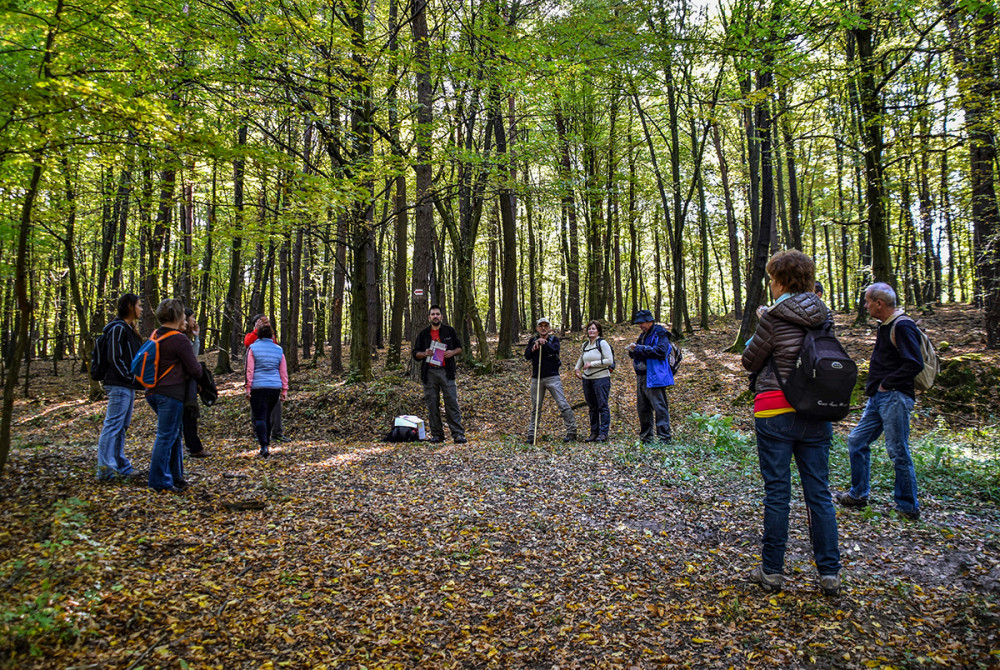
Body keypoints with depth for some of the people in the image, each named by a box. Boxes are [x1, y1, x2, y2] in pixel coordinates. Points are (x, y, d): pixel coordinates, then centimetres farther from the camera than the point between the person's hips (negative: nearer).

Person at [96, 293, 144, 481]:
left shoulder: (128, 329, 18)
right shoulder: (118, 328, -12)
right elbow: (114, 359, -18)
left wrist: (135, 379, 12)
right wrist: (131, 379, -15)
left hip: (127, 386, 10)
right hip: (119, 386, -10)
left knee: (121, 427, 13)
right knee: (113, 425, -7)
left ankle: (120, 466, 20)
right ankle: (106, 469, -5)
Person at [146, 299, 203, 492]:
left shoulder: (155, 336, 11)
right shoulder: (179, 339, -15)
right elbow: (195, 369, -12)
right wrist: (199, 368, 11)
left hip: (154, 392, 9)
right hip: (171, 393, -9)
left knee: (174, 434, 19)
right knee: (166, 437, -3)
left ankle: (175, 476, 27)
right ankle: (160, 482, 3)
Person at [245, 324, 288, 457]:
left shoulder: (253, 348, 2)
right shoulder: (278, 350, 11)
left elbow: (249, 370, -4)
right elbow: (284, 372, 10)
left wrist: (248, 388, -2)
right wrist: (284, 391, 13)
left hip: (258, 387, -3)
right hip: (275, 387, 3)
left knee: (259, 417, -3)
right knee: (268, 415, 17)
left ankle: (264, 446, -14)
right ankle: (266, 441, 24)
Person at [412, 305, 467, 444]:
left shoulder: (449, 331, 10)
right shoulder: (423, 334, 12)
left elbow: (459, 348, 15)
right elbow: (415, 353, 13)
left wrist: (452, 352, -7)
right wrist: (424, 354, -9)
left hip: (446, 371, -1)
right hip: (429, 373, 2)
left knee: (452, 402, -7)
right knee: (432, 404, 3)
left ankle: (458, 434, -5)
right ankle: (437, 434, 11)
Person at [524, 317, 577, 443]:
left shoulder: (554, 339, 5)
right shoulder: (533, 340, 12)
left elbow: (555, 351, -15)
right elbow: (527, 356, -1)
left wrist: (544, 343, -20)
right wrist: (534, 348, -18)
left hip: (552, 377, -3)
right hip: (536, 378, 3)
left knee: (562, 404, -9)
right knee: (535, 408, 8)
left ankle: (572, 431, -2)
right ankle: (531, 434, 14)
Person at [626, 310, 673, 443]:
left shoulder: (660, 333, -6)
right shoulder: (643, 335, 20)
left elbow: (660, 351, -20)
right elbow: (636, 354, 26)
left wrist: (639, 348, -18)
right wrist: (633, 350, 2)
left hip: (655, 377, -9)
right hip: (641, 377, 9)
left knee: (660, 407, -8)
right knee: (642, 408, 11)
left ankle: (664, 437, -5)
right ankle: (646, 438, 19)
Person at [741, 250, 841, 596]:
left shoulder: (775, 317, -13)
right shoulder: (823, 315, 6)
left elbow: (751, 362, -5)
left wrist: (757, 335, 13)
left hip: (776, 413, -5)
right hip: (817, 413, 5)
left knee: (777, 492, 4)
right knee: (819, 492, 11)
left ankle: (771, 571, 15)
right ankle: (830, 573, 16)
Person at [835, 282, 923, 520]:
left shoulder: (902, 327, -15)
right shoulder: (886, 326, 15)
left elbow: (915, 364, -24)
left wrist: (887, 383, -16)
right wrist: (874, 385, 12)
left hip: (894, 398, -10)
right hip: (878, 398, 10)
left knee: (898, 451, -2)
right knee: (857, 441, 12)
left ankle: (908, 507, 11)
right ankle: (858, 494, 22)